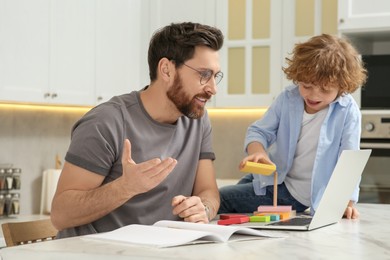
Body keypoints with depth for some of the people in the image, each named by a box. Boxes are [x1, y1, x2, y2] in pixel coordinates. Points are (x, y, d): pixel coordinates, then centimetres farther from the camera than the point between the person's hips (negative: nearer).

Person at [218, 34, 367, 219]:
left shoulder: (348, 111, -17)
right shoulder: (288, 98, -6)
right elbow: (259, 131, -4)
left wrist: (347, 200, -24)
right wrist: (257, 152, -26)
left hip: (297, 195, -5)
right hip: (271, 178, 5)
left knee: (219, 199, -12)